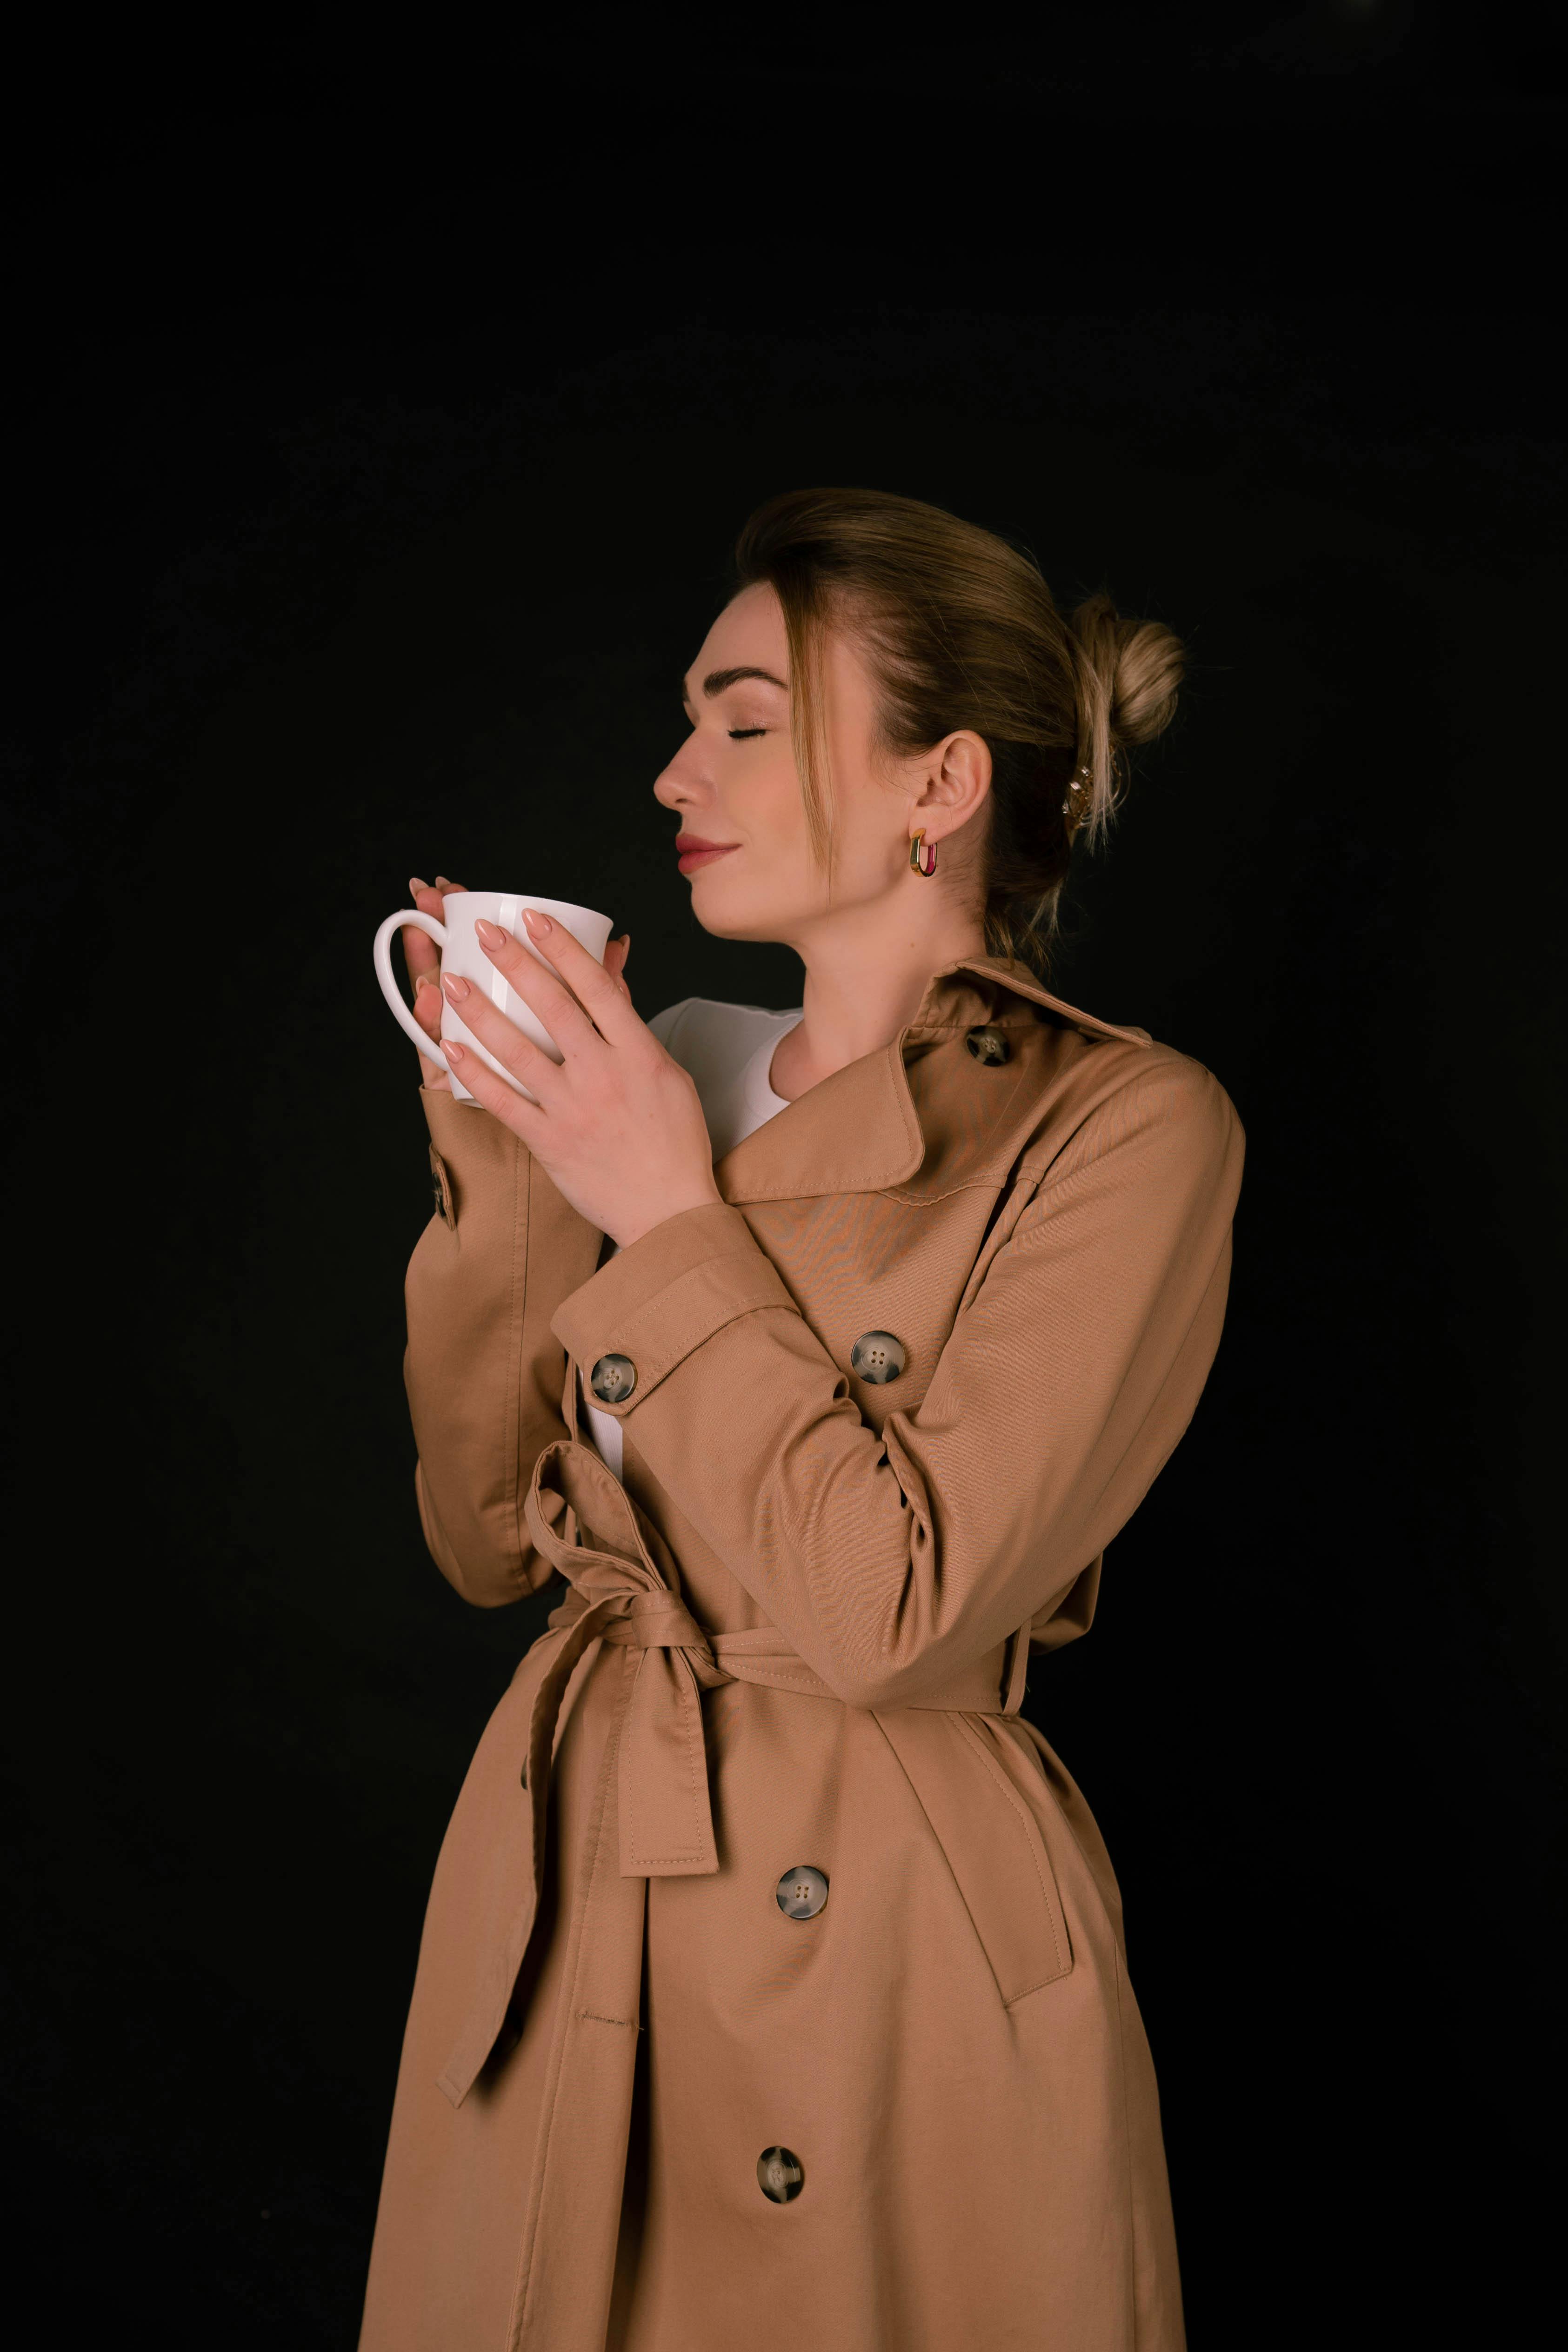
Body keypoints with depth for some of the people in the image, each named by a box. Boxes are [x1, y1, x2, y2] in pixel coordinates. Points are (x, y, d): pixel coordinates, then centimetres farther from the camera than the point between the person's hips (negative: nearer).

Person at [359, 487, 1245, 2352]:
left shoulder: (1127, 1126, -14)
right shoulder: (676, 1075, 4)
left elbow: (896, 1608, -22)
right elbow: (486, 1540, 4)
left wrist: (674, 1222, -16)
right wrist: (505, 1163, -7)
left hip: (894, 1947, -5)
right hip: (558, 1901, 6)